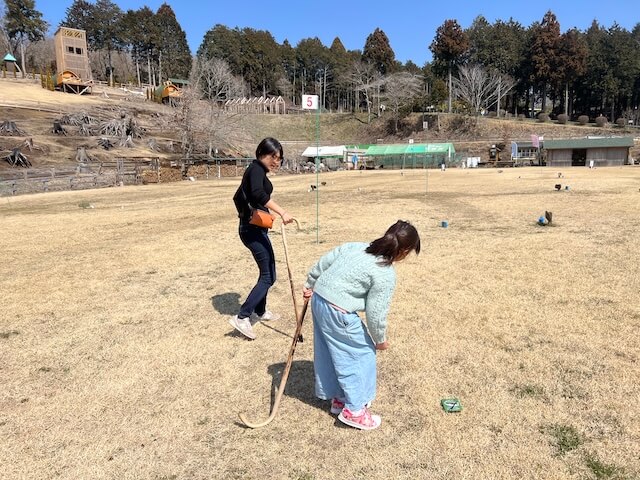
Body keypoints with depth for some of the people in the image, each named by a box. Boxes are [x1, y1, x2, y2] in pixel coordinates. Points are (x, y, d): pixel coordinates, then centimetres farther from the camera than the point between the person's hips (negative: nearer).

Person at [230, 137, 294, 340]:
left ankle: (259, 312, 34)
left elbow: (238, 197, 26)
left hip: (253, 228, 10)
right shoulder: (256, 169, -14)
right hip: (253, 230, -10)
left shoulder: (255, 170, 17)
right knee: (268, 276, -8)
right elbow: (258, 194, -35)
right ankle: (242, 318, -9)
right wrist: (282, 212, -40)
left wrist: (245, 214, 23)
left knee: (267, 272, 20)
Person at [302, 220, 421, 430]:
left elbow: (323, 262, 10)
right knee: (362, 355, 10)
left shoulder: (355, 246, 4)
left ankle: (339, 398, 40)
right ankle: (354, 410, 20)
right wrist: (380, 340, 7)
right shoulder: (385, 275, -16)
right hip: (338, 313, -9)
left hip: (319, 299, 9)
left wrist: (309, 284, 24)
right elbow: (376, 314, -10)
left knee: (330, 353, 22)